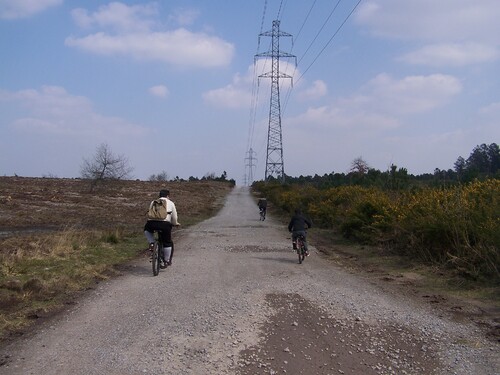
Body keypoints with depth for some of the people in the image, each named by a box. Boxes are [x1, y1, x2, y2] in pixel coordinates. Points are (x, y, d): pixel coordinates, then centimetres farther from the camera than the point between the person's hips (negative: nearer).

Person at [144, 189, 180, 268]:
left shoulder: (153, 202, 25)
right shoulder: (170, 203, 19)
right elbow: (174, 217, 18)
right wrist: (175, 223, 38)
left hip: (152, 223, 2)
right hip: (164, 224, -2)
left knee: (147, 230, 36)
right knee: (167, 242, 14)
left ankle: (151, 243, 16)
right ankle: (166, 261, 19)